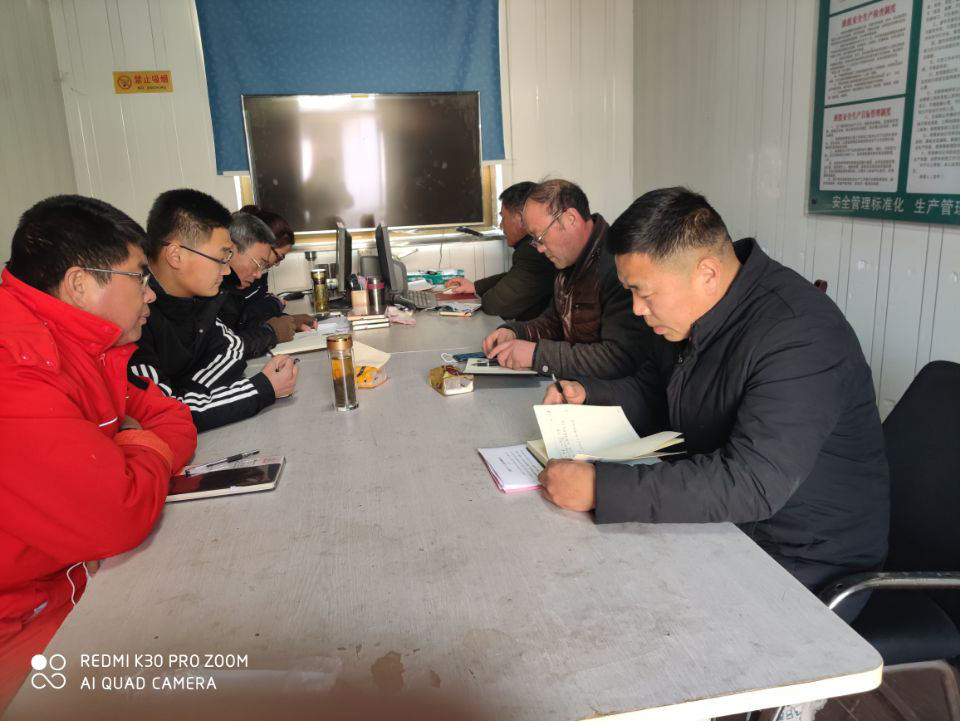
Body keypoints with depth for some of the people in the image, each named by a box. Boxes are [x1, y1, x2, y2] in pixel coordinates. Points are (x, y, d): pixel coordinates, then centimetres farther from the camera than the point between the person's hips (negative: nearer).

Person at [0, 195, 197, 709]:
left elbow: (173, 419, 7)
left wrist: (127, 462, -14)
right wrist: (143, 448, -13)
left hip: (77, 571, 8)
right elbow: (121, 516, -35)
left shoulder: (79, 343, 0)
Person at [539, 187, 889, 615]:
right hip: (723, 520, 8)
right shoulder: (693, 309, -2)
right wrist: (587, 396, -6)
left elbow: (751, 484, -36)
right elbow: (653, 395, 14)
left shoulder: (799, 336, -28)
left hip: (804, 563, -7)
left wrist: (600, 488, -39)